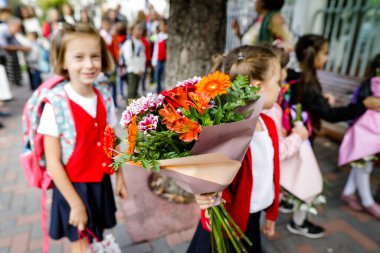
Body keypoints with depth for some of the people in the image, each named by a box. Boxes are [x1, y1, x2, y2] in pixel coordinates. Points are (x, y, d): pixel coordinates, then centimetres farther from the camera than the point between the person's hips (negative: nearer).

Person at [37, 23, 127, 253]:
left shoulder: (105, 97, -6)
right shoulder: (55, 104, -21)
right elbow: (53, 162, -17)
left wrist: (120, 177, 8)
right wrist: (76, 203, -13)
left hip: (101, 182, 4)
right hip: (73, 186, -4)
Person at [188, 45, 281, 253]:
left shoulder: (268, 124, -2)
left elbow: (272, 173, 7)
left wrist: (271, 213, 16)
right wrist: (210, 198, -43)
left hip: (253, 219, 7)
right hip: (227, 222, -7)